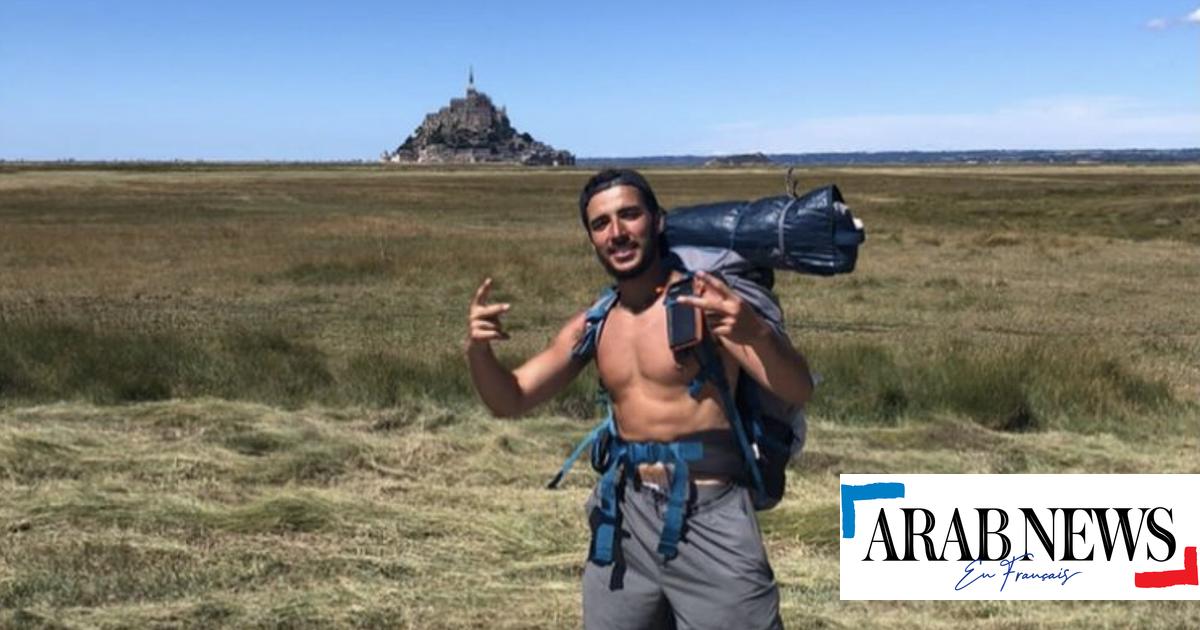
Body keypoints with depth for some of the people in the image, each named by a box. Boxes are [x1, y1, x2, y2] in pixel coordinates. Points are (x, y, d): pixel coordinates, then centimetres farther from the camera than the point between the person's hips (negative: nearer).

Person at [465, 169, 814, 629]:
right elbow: (511, 400, 11)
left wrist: (757, 334, -39)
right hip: (626, 519, 6)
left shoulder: (705, 300, -10)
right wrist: (478, 349, -9)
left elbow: (798, 393, -18)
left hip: (708, 521, -5)